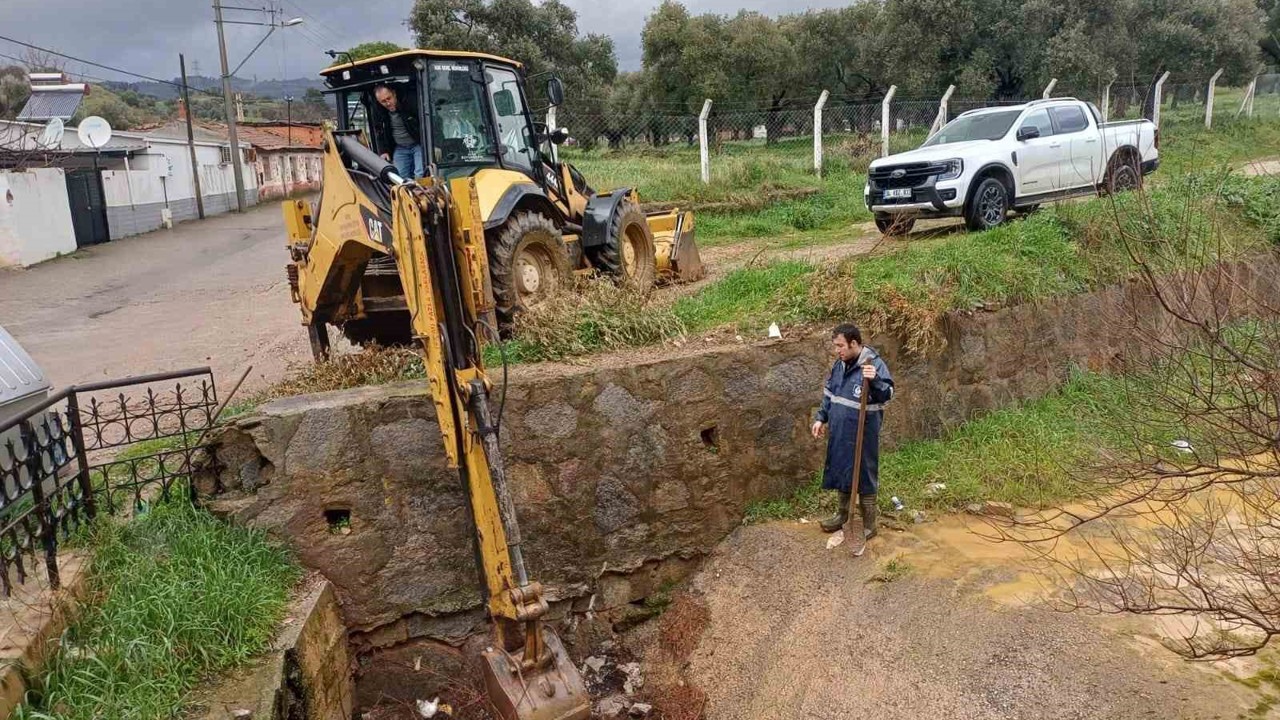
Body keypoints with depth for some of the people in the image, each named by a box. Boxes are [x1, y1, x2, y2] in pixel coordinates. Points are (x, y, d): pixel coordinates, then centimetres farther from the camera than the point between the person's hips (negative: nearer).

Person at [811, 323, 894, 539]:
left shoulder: (874, 364, -18)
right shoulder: (839, 364, 5)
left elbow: (887, 394, -27)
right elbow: (828, 393, 16)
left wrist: (874, 380, -46)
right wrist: (821, 418, 10)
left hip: (862, 436, -7)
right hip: (839, 433, 7)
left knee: (864, 477, 3)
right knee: (841, 472, 20)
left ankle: (869, 526, 17)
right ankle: (842, 514, 38)